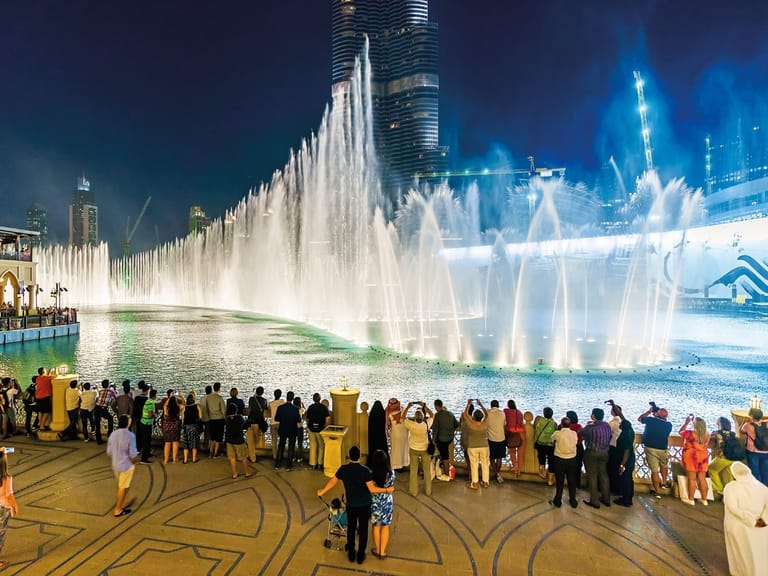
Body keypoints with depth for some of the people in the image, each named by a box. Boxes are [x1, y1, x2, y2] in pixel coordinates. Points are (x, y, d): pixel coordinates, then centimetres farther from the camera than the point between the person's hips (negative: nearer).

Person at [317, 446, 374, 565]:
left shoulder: (343, 469, -13)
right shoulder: (365, 470, -22)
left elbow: (332, 481, 0)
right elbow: (372, 489, -22)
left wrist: (322, 491, 15)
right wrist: (386, 489, -10)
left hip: (351, 505, 2)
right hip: (365, 505, -2)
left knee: (351, 528, 19)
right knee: (363, 529, 13)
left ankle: (351, 554, 30)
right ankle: (360, 556, 23)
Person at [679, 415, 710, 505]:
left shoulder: (690, 433, -15)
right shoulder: (707, 435, -2)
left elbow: (680, 432, 5)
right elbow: (707, 446, 16)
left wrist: (686, 422, 10)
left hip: (691, 457, -5)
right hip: (703, 457, 5)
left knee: (692, 479, 0)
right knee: (702, 479, 11)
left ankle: (691, 499, 5)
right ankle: (704, 499, 18)